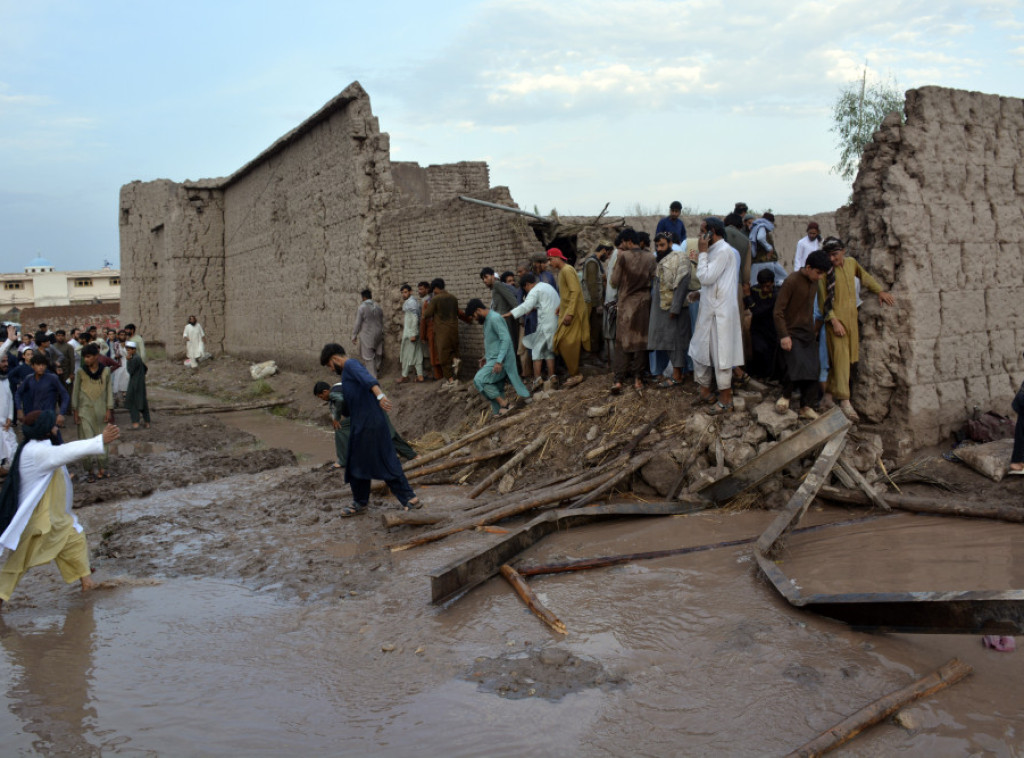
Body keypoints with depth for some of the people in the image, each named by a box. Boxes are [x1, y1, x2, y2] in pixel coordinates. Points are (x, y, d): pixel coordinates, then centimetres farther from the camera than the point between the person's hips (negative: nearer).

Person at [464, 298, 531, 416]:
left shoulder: (495, 318, -17)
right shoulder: (488, 319, 14)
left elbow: (506, 339, -24)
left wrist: (499, 361, -29)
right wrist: (486, 356, 25)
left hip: (500, 360, -10)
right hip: (494, 359, 10)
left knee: (479, 380, -17)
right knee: (496, 389, 9)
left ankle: (503, 403, -11)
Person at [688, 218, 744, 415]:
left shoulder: (723, 251, -16)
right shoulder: (714, 250, 14)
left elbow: (706, 278, -21)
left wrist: (702, 253, -14)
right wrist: (699, 293, 13)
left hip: (720, 312, -10)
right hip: (709, 309, 10)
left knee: (720, 355, -3)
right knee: (699, 350, 16)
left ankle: (725, 400, 5)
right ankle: (705, 389, 28)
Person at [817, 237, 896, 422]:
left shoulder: (851, 263, 7)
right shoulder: (825, 272, -9)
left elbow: (865, 277, 26)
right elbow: (824, 300, -10)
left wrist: (879, 291, 16)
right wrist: (834, 321, -16)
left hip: (851, 317, 6)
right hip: (836, 318, -6)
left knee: (851, 357, 8)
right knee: (840, 357, -11)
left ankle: (834, 390, 21)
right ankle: (844, 400, -14)